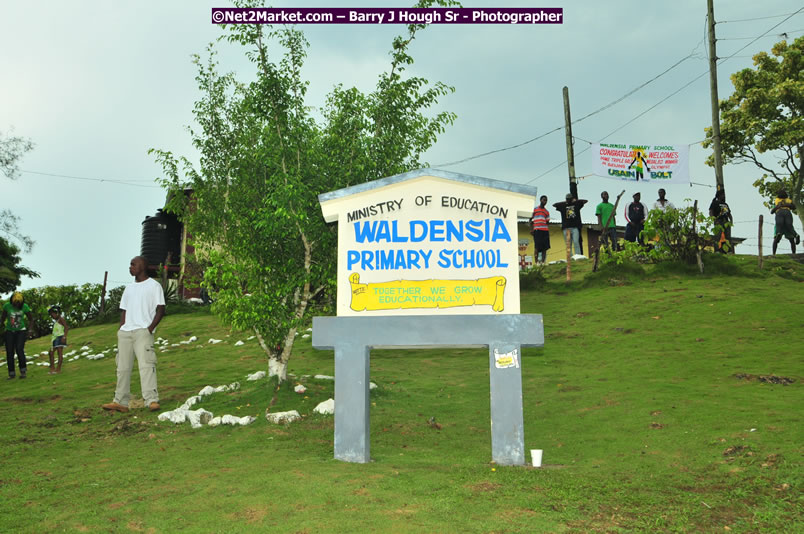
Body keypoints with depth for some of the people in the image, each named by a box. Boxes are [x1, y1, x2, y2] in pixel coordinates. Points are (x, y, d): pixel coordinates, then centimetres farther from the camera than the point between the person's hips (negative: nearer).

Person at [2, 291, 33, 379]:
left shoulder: (25, 307, -8)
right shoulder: (7, 306, -7)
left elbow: (31, 319, 3)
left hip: (21, 331, -1)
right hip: (9, 331, 2)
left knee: (19, 350, -18)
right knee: (9, 352, -3)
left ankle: (23, 370, -3)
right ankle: (11, 373, 5)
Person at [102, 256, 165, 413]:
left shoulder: (154, 285, 3)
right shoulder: (128, 288, 22)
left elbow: (160, 309, -3)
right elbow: (124, 311, 21)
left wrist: (150, 328, -13)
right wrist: (121, 329, 7)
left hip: (143, 331, -7)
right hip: (126, 332, 7)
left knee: (146, 364, -18)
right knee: (123, 367, 5)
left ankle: (152, 401, -24)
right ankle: (120, 402, 9)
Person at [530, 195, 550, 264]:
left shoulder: (547, 212, 19)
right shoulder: (535, 209, 10)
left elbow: (547, 222, 15)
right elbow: (531, 220, 9)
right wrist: (531, 229, -1)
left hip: (545, 230, 4)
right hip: (537, 230, -4)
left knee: (544, 247, -1)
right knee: (537, 247, -8)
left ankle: (543, 262, 1)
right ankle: (536, 262, -8)